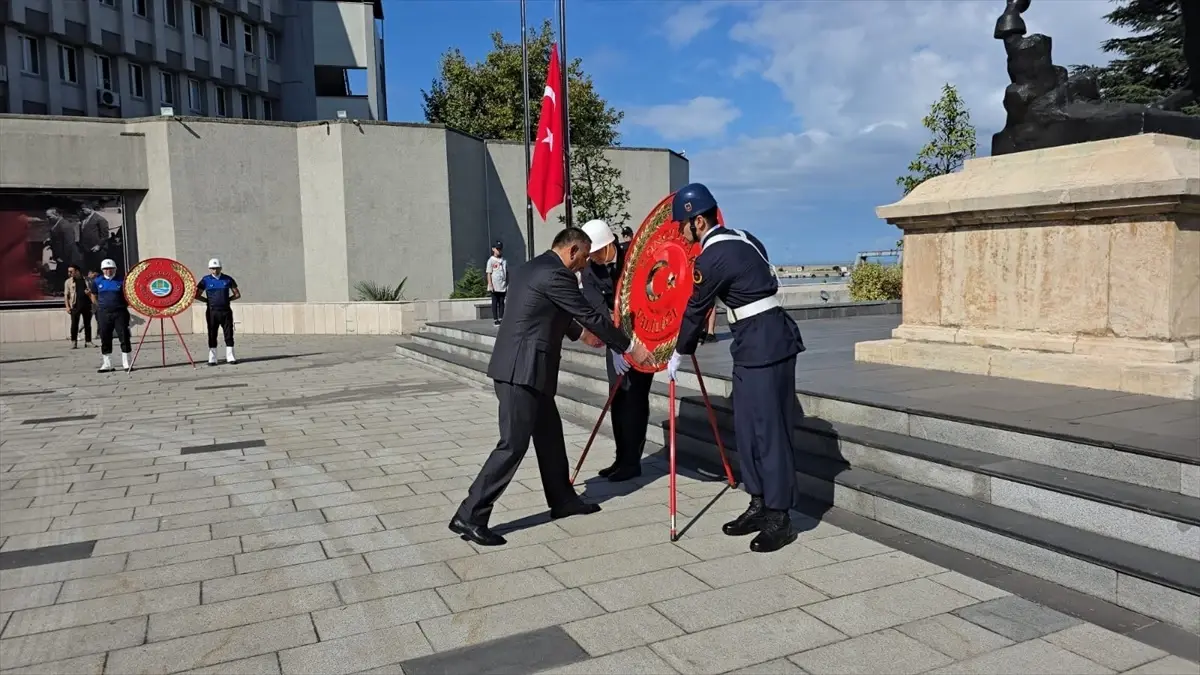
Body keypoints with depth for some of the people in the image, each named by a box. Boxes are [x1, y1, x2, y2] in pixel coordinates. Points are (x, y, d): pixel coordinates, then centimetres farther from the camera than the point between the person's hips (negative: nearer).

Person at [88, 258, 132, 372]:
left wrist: (123, 306, -2)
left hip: (119, 313, -2)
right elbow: (94, 297, 18)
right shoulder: (97, 281, 7)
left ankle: (126, 363, 4)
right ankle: (107, 364, 15)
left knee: (124, 336, -4)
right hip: (103, 314, 2)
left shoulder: (120, 281, 0)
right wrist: (101, 306, 7)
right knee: (105, 339, 6)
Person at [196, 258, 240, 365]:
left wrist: (227, 299, 1)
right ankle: (212, 359, 7)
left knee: (229, 334, 1)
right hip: (212, 312, -1)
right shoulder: (206, 280, 3)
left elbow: (237, 294, 11)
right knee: (212, 335, 3)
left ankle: (230, 357, 7)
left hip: (226, 311, 1)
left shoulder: (227, 279, 6)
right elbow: (197, 295, 5)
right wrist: (209, 300, -1)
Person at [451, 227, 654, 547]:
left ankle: (563, 500, 30)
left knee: (549, 433, 18)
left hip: (521, 367, 11)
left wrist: (579, 333, 41)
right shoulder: (555, 274, -14)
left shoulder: (529, 268, 17)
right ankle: (469, 516, -3)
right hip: (522, 370, -10)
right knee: (513, 444, -7)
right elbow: (591, 315, -11)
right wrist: (630, 347, -3)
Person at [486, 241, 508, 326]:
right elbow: (489, 273, -7)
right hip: (494, 286, -4)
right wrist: (490, 285, -14)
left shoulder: (504, 261, 10)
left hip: (503, 286, 4)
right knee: (495, 302, 2)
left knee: (501, 302, 8)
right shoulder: (491, 260, -4)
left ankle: (501, 319, 13)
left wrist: (508, 284, 8)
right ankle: (495, 320, 6)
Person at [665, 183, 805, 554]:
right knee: (748, 428, 13)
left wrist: (679, 355, 9)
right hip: (761, 342, 10)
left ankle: (779, 518, 1)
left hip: (763, 345, -10)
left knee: (768, 429, -5)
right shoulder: (744, 239, 13)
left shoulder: (712, 258, -14)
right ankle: (760, 505, 20)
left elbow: (695, 310, -5)